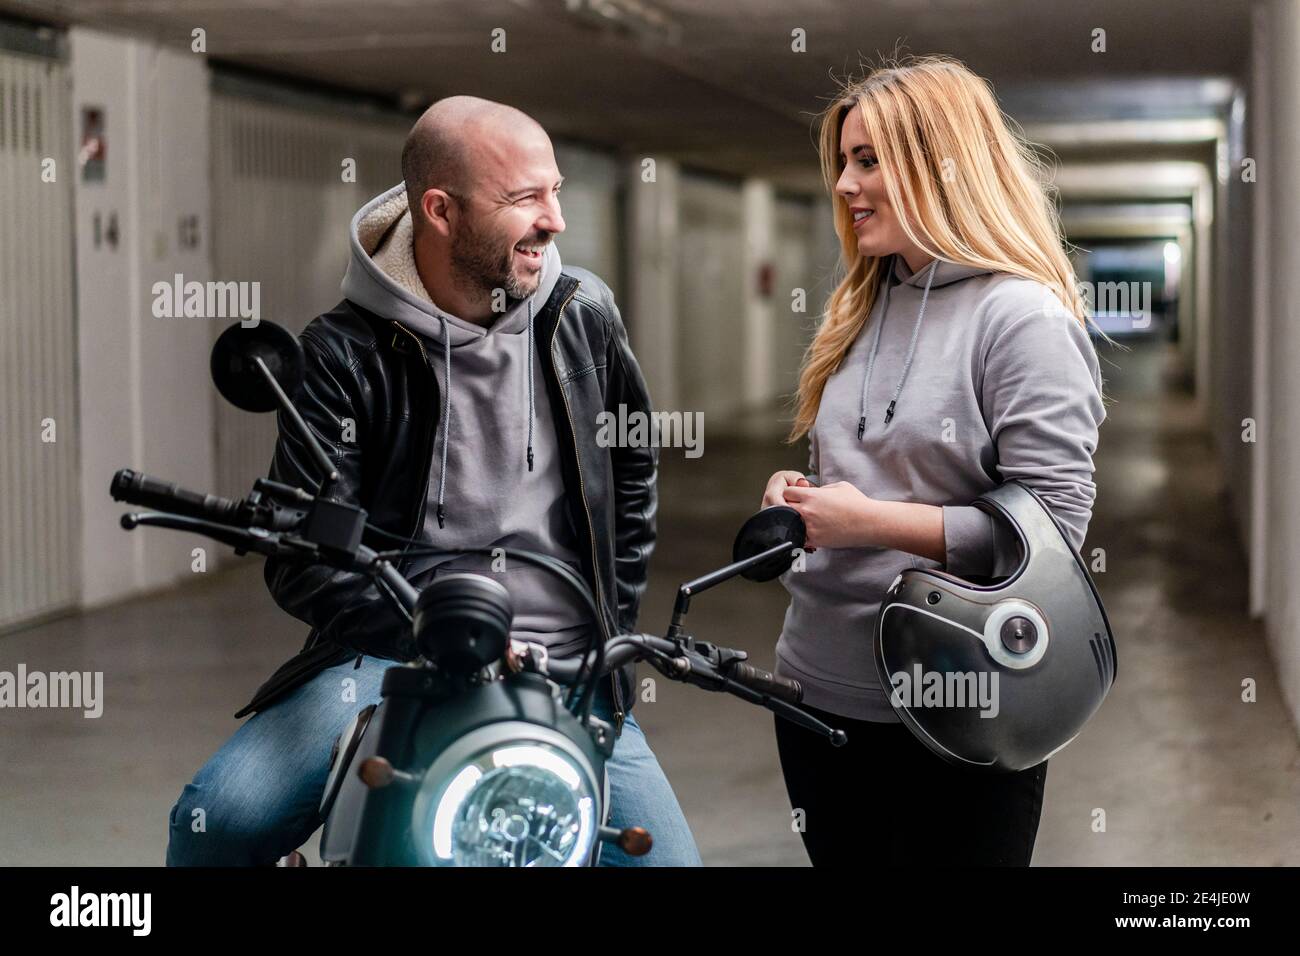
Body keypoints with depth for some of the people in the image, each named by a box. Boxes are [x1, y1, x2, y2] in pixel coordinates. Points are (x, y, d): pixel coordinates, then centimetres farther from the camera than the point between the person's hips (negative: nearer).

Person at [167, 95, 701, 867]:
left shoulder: (582, 315, 4)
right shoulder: (347, 353, -6)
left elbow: (633, 467, 19)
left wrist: (611, 628, 12)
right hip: (392, 655, -3)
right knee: (223, 816, -24)